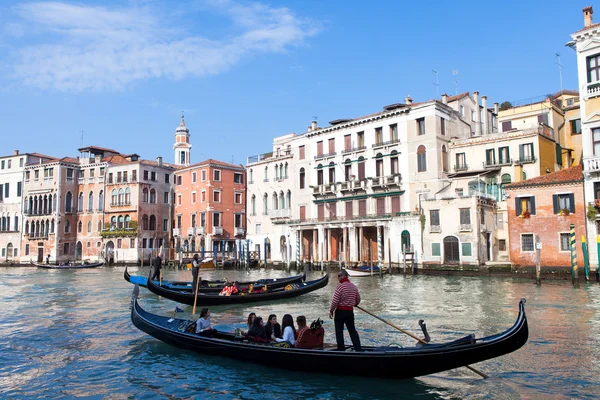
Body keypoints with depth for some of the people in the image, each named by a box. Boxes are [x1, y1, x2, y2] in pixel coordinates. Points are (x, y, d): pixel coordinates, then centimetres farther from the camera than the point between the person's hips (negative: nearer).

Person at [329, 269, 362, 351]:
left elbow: (335, 301, -17)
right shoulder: (354, 286, 4)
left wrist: (331, 311, -4)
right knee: (352, 330, 14)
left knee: (339, 331, 6)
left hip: (340, 311, -6)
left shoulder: (340, 287, -16)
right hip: (350, 311, 6)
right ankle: (358, 348, 10)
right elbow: (358, 299, 15)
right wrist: (354, 304, 35)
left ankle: (341, 349, 10)